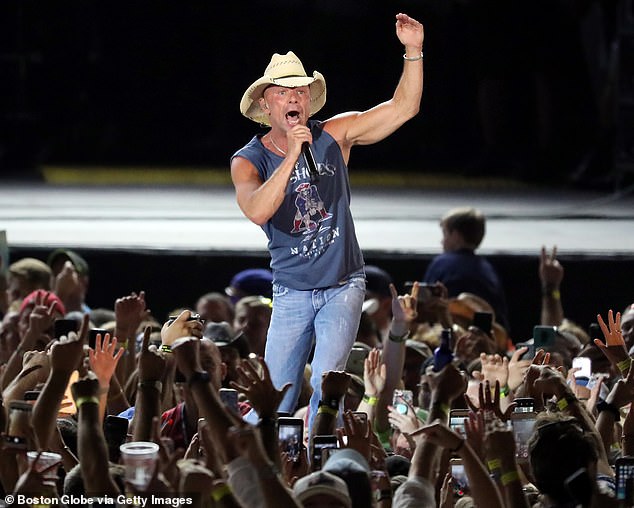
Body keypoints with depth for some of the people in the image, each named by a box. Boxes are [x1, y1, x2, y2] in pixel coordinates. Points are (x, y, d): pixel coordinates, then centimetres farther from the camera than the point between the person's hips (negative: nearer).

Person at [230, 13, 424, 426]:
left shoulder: (333, 136, -3)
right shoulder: (248, 161, -6)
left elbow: (403, 108, -6)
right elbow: (258, 211, -27)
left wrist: (413, 51, -19)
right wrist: (291, 157, -33)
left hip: (343, 286, 0)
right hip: (292, 293, 0)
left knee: (326, 384, -16)